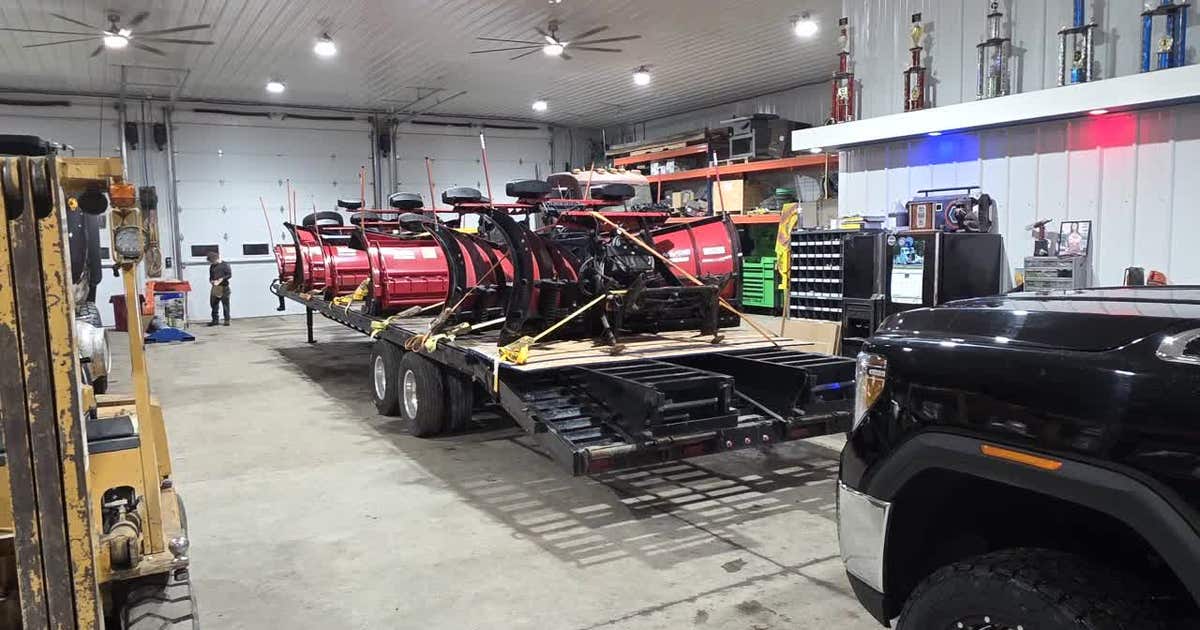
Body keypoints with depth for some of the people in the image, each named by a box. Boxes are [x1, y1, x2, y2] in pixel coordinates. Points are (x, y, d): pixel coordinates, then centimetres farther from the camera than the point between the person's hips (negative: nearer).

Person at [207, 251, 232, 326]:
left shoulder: (225, 265, -2)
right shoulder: (212, 266, 15)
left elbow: (229, 275, -8)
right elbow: (210, 277, 22)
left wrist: (221, 279, -17)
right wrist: (211, 281, 0)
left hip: (224, 287, -5)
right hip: (215, 288, 6)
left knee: (225, 304, -1)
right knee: (213, 304, 5)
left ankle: (227, 320, 5)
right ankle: (215, 320, 12)